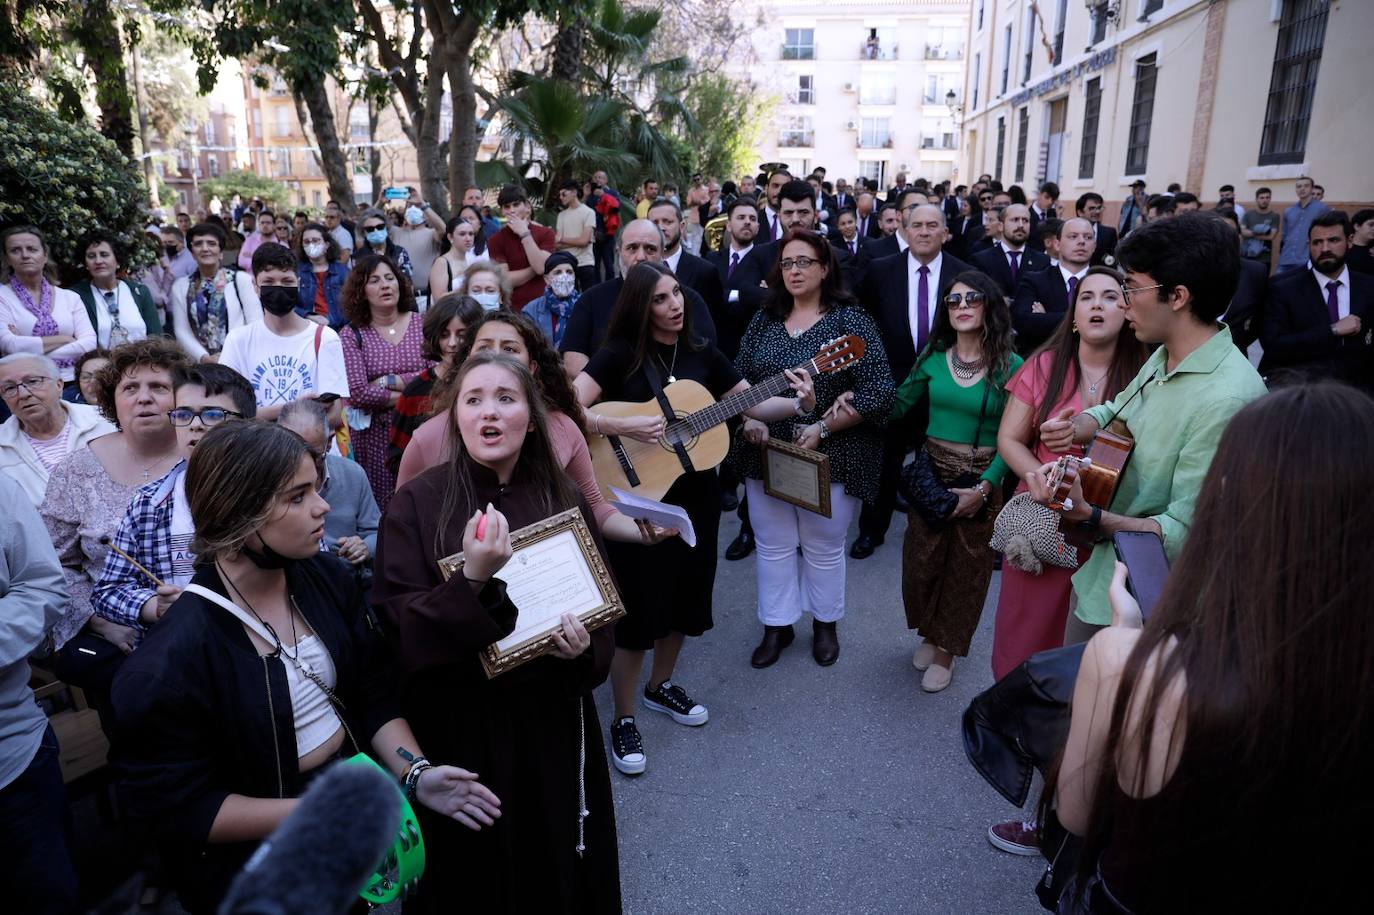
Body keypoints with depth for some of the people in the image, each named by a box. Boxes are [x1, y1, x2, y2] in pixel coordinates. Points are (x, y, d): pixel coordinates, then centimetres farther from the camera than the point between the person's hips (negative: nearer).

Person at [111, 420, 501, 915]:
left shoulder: (326, 577, -4)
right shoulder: (172, 659, -22)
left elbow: (376, 694, 0)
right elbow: (175, 806, -16)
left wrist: (415, 774, -14)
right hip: (263, 863, -5)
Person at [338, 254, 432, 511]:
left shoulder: (422, 325, 3)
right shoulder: (352, 335, 0)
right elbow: (358, 394, -11)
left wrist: (389, 381, -11)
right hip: (374, 435, 0)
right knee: (381, 505, 3)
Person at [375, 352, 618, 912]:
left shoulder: (563, 498, -1)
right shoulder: (418, 503, -12)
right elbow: (401, 631, -16)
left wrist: (586, 649, -12)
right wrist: (473, 581, -32)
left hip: (553, 718, 3)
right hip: (459, 726, -3)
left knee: (560, 868, 20)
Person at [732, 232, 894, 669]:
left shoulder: (851, 320, -9)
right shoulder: (764, 320, 6)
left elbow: (877, 392, -15)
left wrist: (822, 428, -20)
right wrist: (749, 419, -9)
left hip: (829, 456, -4)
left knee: (824, 548, 13)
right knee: (772, 546, 14)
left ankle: (825, 624, 35)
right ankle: (776, 626, 32)